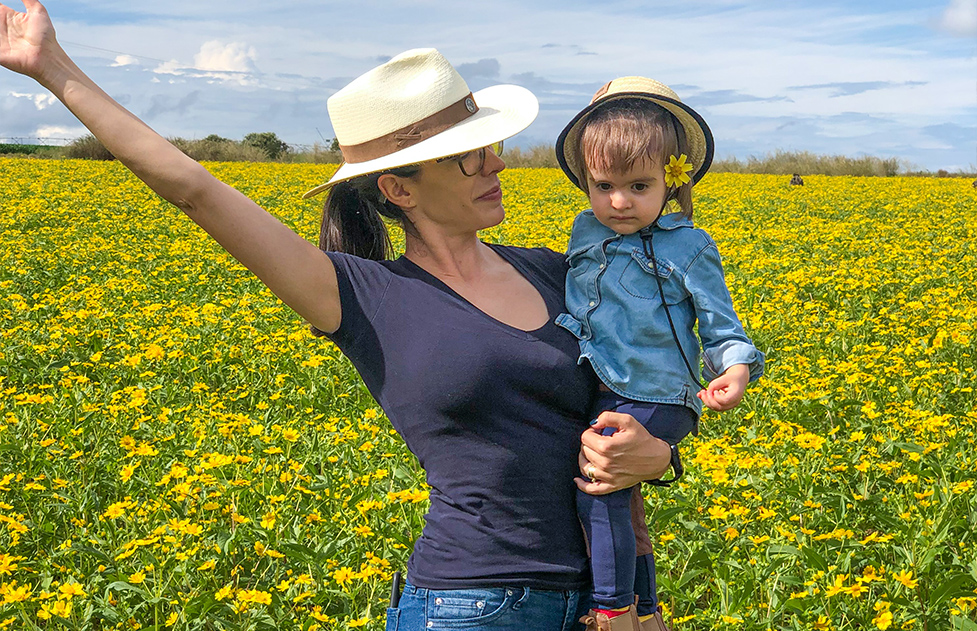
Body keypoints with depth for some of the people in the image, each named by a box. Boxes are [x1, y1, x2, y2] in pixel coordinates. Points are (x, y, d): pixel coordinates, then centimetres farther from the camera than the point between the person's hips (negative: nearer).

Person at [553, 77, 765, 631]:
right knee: (620, 508, 15)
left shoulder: (688, 247, -5)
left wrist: (737, 367, -20)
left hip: (655, 399, -6)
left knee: (598, 480, -23)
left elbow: (720, 327, -2)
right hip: (600, 395, 6)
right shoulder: (586, 234, 11)